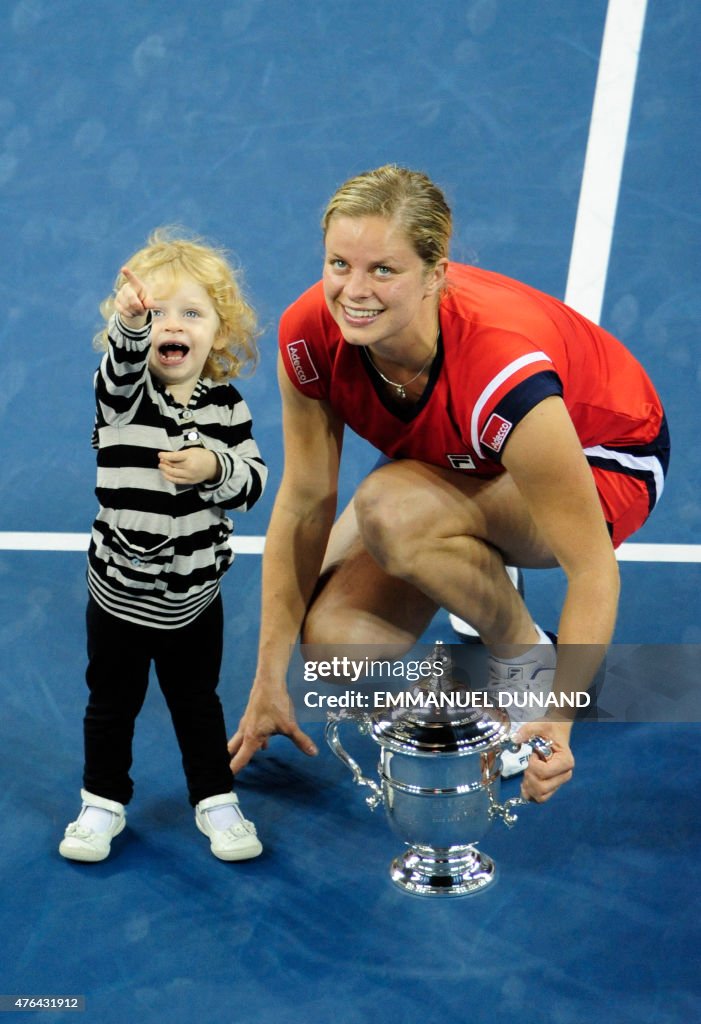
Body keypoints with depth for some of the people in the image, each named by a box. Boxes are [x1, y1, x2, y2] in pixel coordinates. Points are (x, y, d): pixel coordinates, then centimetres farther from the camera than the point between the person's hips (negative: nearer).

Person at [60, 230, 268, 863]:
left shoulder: (226, 405, -7)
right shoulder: (123, 391, -13)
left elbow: (255, 479, -5)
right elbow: (124, 361, -36)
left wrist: (216, 469, -26)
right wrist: (130, 321, -57)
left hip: (194, 596, 1)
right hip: (119, 592, -1)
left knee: (198, 703, 19)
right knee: (112, 704, 16)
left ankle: (215, 800, 36)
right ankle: (103, 803, 35)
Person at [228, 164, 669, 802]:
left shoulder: (503, 370, -41)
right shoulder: (312, 333, -25)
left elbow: (593, 568, -34)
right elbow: (305, 501, -13)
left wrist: (559, 718, -45)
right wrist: (269, 684, -11)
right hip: (458, 465, 5)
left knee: (390, 509, -34)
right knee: (336, 638, -16)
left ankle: (525, 658, -6)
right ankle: (489, 583, 15)